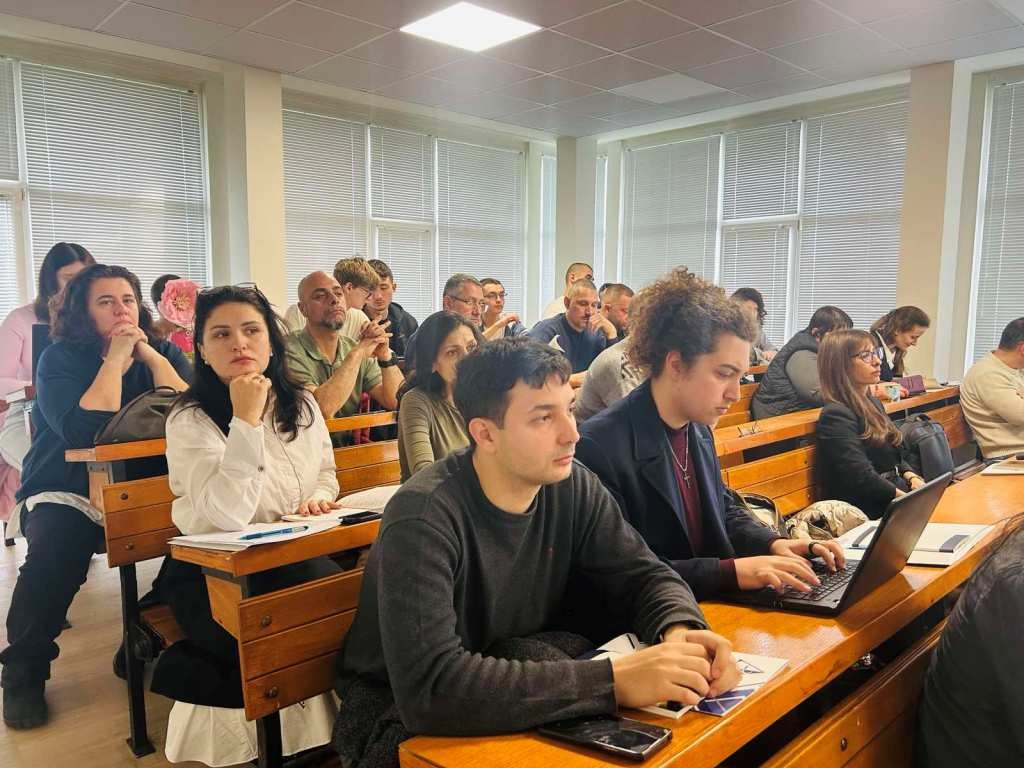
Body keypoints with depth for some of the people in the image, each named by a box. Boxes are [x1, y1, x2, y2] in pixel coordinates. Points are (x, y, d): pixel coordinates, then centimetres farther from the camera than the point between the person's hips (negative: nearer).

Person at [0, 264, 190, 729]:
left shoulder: (163, 353, 3)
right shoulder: (60, 359, -5)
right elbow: (84, 433, -23)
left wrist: (149, 354, -16)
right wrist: (114, 359, -18)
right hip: (66, 495, -2)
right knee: (54, 554, -32)